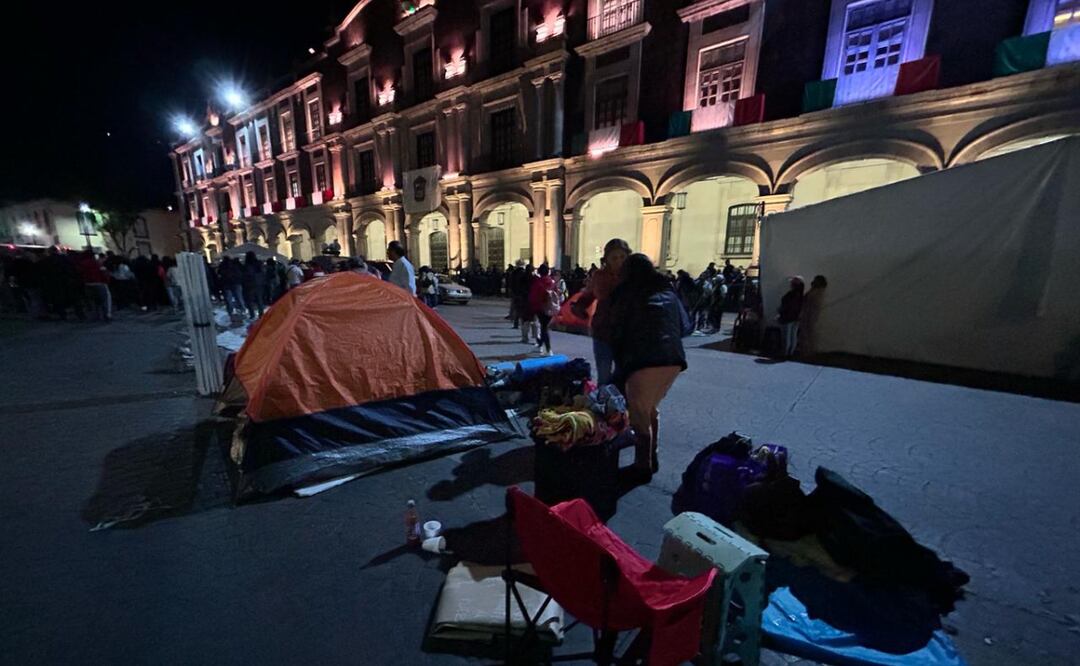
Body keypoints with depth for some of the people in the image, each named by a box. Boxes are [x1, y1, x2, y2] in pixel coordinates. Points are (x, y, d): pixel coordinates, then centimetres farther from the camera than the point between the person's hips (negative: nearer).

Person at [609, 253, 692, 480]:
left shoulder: (626, 294, 5)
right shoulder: (668, 292, 17)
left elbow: (617, 332, 6)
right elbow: (685, 327, 21)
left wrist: (620, 364, 16)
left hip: (643, 361, -6)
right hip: (673, 359, 6)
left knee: (639, 414, 10)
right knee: (650, 409, 23)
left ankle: (643, 466, 15)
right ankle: (652, 459, 31)